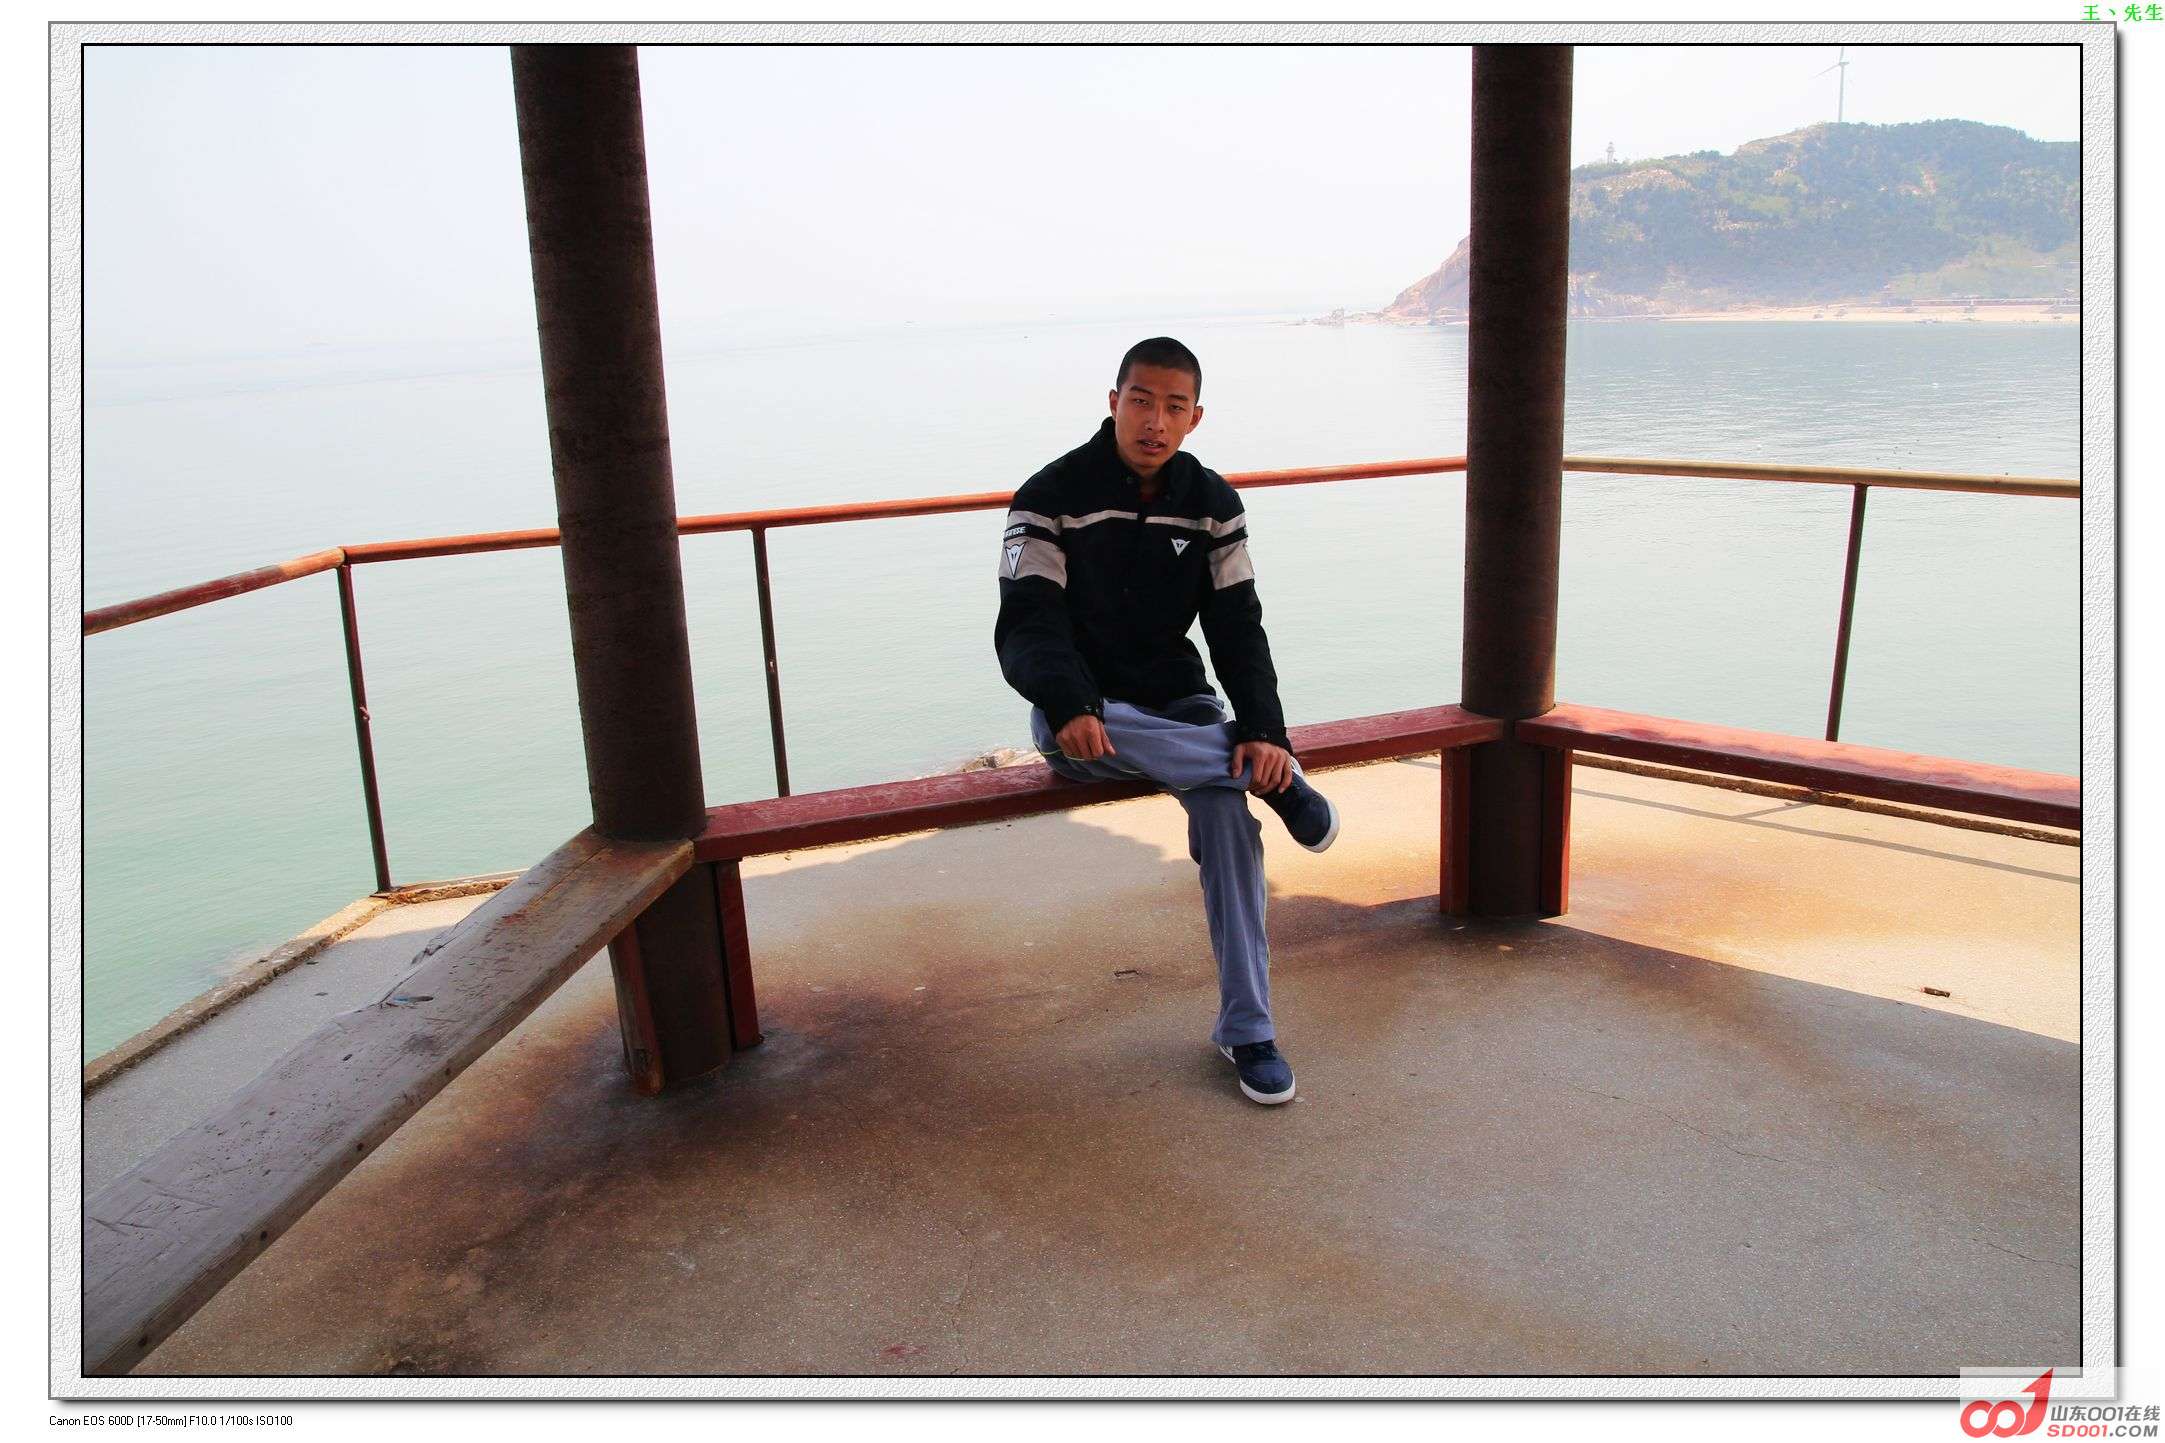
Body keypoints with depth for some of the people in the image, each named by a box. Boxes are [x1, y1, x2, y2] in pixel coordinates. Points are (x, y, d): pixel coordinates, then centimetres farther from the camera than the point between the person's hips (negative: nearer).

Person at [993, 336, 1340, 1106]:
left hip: (1177, 702, 3)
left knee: (1226, 808, -27)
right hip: (1081, 714, -2)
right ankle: (1276, 782, -26)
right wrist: (1070, 706, -37)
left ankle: (1247, 1030, -19)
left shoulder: (1212, 503, 4)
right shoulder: (1052, 497, -8)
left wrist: (1265, 727, -22)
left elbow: (1237, 629, -4)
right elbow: (1026, 628, -16)